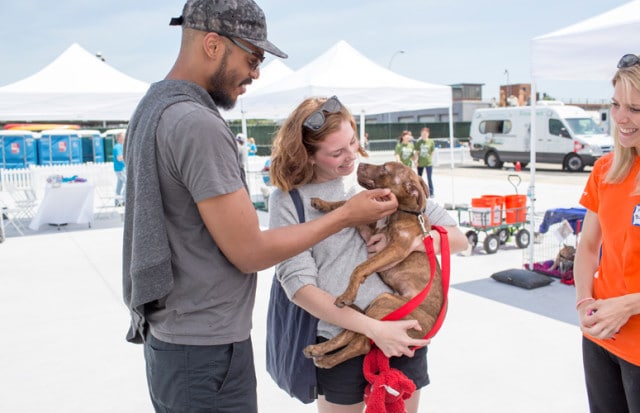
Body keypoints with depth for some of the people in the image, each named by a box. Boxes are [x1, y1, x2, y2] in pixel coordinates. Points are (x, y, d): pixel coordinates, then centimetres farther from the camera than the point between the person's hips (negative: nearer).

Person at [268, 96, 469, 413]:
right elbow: (299, 285, -12)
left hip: (404, 332, 2)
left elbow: (458, 238, 4)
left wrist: (413, 241, -16)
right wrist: (373, 328, -18)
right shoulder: (287, 200, -5)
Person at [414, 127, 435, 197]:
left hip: (429, 163, -2)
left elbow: (432, 152, 4)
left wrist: (429, 158, -4)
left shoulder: (431, 142, -4)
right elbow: (417, 152, 3)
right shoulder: (419, 142, -1)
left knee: (429, 178, -4)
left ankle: (431, 193, 6)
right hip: (420, 163, 2)